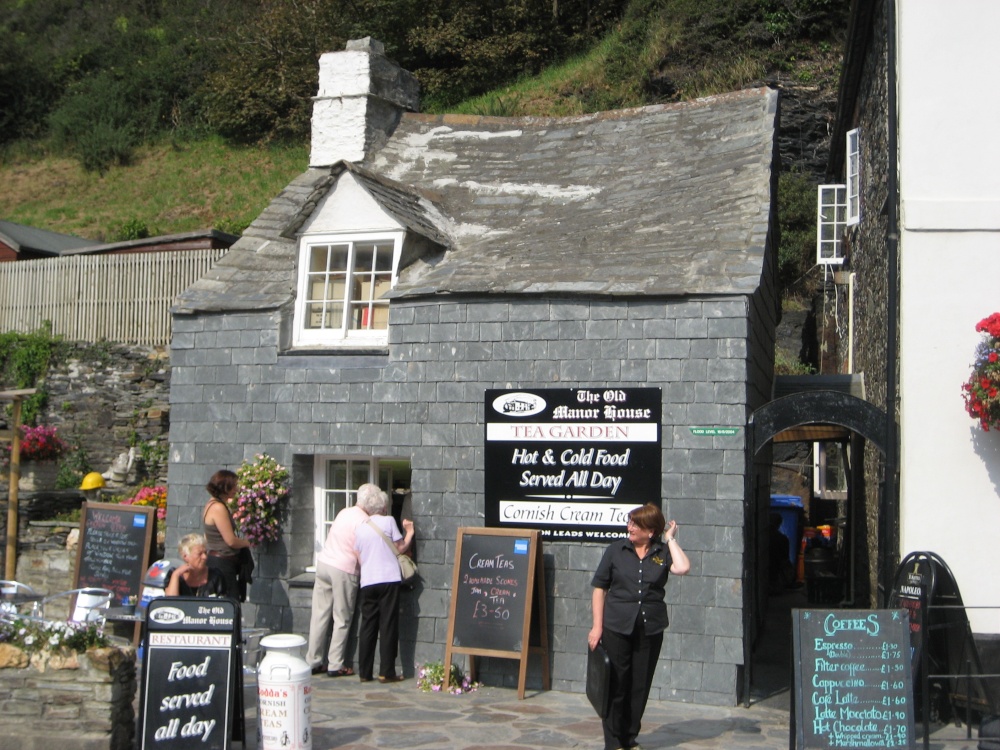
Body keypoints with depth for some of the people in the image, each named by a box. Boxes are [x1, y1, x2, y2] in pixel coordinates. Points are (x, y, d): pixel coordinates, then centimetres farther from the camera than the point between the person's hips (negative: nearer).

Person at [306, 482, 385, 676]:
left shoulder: (344, 512, 10)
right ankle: (335, 665, 6)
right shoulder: (364, 522, -12)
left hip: (323, 563, 7)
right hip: (344, 570, -7)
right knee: (342, 620, 4)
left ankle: (313, 661, 13)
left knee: (319, 615, 8)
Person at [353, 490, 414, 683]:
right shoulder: (388, 521, -1)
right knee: (388, 626, -1)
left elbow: (359, 557, 16)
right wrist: (409, 533, 17)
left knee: (368, 626, 8)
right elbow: (401, 548, 1)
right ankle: (386, 672, -2)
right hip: (389, 579, -4)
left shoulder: (360, 528, 12)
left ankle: (364, 672, 8)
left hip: (367, 582, 4)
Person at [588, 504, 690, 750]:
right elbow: (599, 588, 4)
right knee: (616, 685, 2)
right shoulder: (616, 550, 2)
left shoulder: (663, 552, 3)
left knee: (640, 687, 8)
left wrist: (671, 539, -6)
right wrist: (597, 626, -1)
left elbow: (682, 568, -18)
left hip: (650, 630, 1)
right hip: (616, 628, -1)